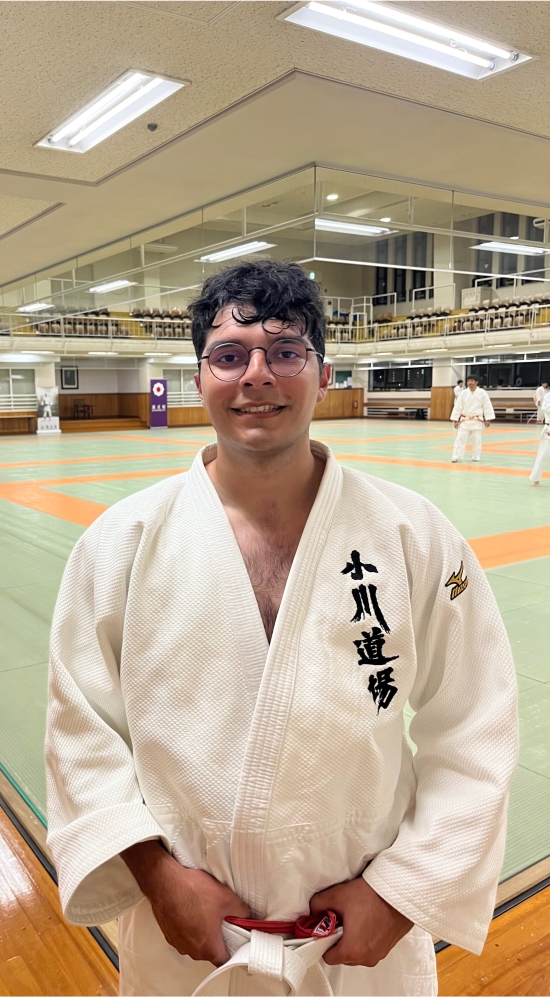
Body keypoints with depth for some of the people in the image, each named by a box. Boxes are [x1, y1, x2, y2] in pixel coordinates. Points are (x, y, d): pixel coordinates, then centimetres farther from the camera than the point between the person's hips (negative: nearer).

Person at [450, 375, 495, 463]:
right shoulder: (463, 393, -1)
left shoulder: (482, 393, -5)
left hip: (477, 421, -1)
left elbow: (487, 406, -2)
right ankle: (456, 457, -1)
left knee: (477, 440, 7)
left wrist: (488, 420, -5)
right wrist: (455, 420, -1)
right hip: (465, 420, 1)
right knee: (460, 439, -4)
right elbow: (458, 407, 1)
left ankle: (476, 457, 20)